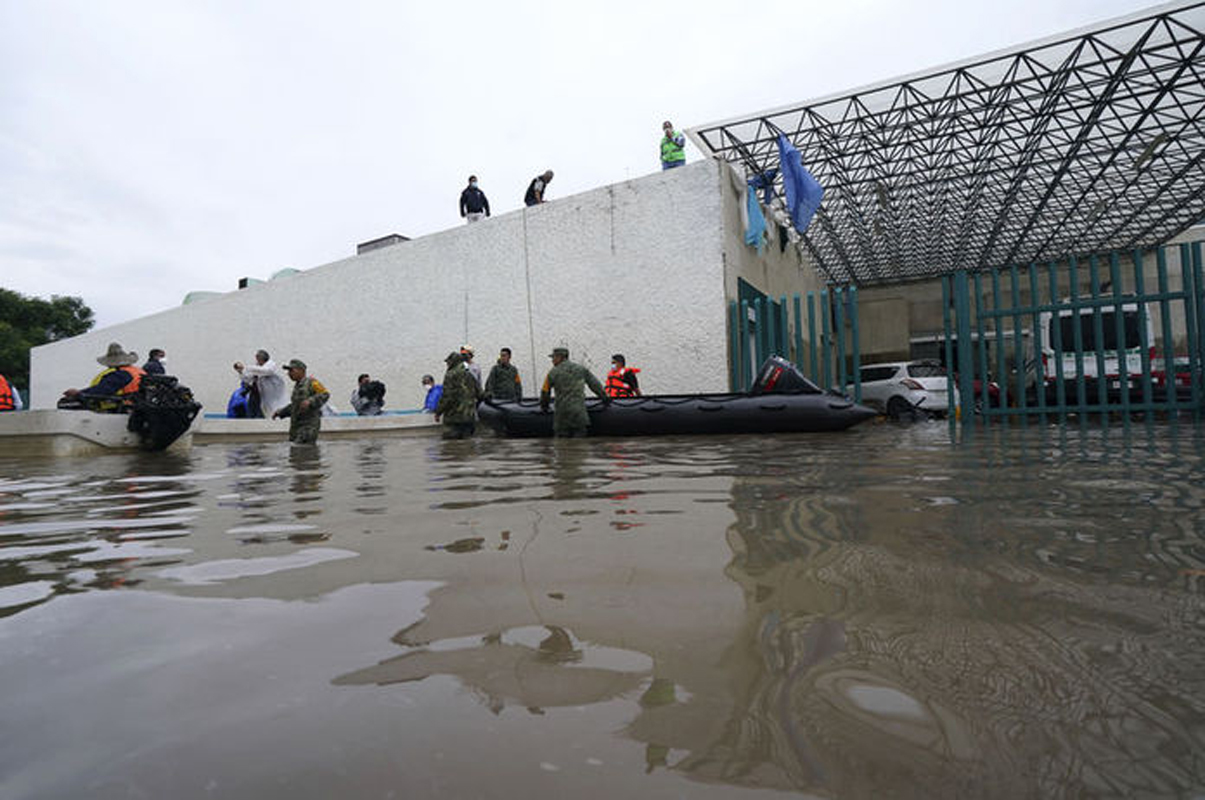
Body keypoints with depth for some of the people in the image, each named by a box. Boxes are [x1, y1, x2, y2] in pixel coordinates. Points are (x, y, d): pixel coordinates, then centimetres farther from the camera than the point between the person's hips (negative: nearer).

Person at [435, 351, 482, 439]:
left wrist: (438, 412, -6)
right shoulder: (470, 375, 12)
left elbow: (446, 396, -14)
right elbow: (480, 394, 15)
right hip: (469, 416, 6)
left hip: (454, 416, -6)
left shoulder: (450, 375, -8)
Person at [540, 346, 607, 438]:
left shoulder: (553, 373, 0)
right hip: (579, 413, 2)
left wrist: (544, 405, 26)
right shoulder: (581, 369, 8)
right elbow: (595, 385, 12)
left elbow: (545, 392, 8)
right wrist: (605, 397, 25)